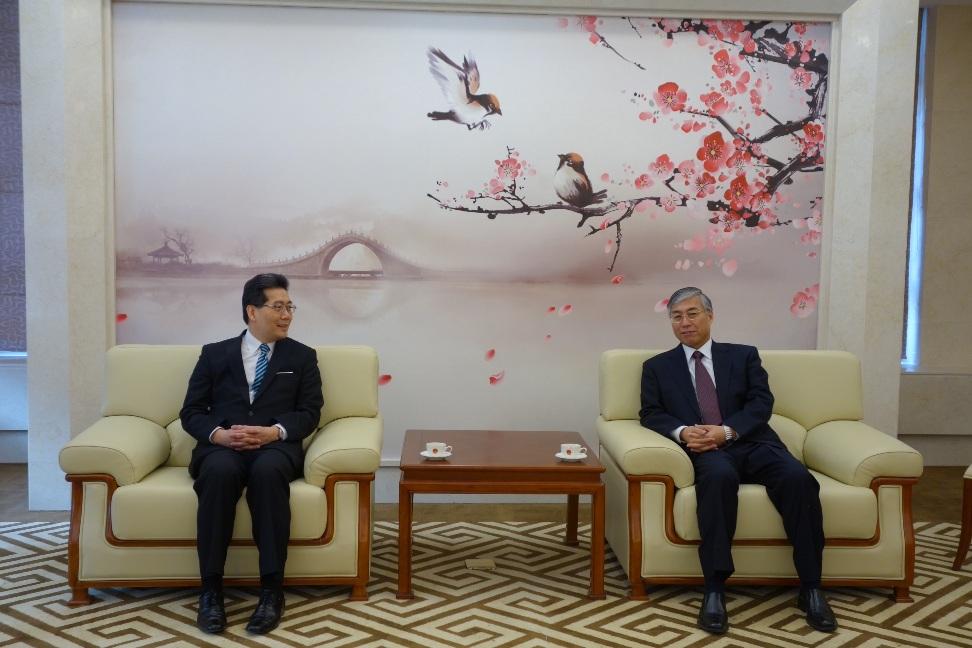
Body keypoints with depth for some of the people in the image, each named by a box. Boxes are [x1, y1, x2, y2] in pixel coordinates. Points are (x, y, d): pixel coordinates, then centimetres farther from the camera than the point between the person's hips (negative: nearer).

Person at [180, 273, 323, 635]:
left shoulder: (302, 357, 16)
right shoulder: (214, 354, 16)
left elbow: (309, 413, 5)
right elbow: (191, 412, 9)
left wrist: (273, 432, -14)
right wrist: (219, 434, -12)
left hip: (275, 446, 0)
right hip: (221, 446, 1)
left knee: (267, 471, -37)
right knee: (220, 471, -36)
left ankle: (272, 590, -31)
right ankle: (211, 590, -27)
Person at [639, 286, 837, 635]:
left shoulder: (743, 355, 19)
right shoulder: (657, 366, 20)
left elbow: (761, 403, 6)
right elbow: (651, 414, 9)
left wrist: (727, 431, -13)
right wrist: (682, 431, -13)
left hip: (751, 443, 2)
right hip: (704, 450, -1)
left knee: (798, 478, -30)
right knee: (719, 475, -38)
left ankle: (810, 587, -19)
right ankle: (714, 589, -36)